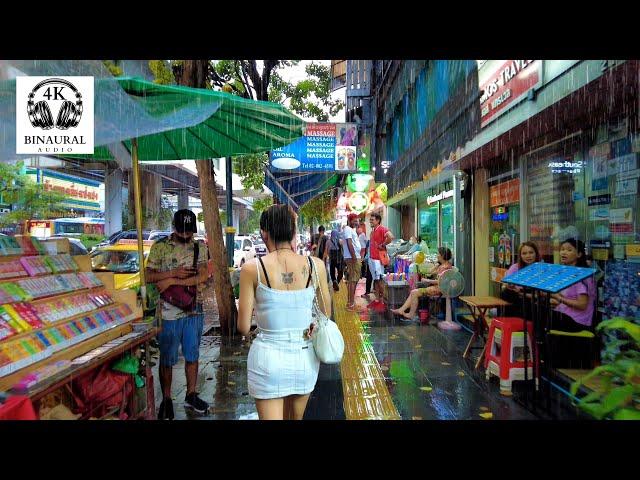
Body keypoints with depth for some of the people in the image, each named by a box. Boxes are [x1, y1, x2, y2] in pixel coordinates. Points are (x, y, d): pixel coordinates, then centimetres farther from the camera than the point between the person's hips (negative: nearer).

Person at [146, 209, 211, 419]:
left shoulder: (199, 247, 2)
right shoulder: (160, 246, -2)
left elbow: (203, 276, -11)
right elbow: (148, 276, -6)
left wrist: (172, 281, -17)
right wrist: (173, 272, -19)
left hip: (194, 311, 2)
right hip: (168, 313, -2)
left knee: (192, 356, 14)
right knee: (167, 359, 9)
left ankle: (191, 396, 30)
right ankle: (166, 400, 26)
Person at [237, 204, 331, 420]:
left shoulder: (252, 268, -13)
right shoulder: (315, 265, -7)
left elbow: (243, 327, -7)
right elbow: (326, 316, 4)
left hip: (268, 357, -3)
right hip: (305, 356, 3)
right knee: (296, 417, 26)